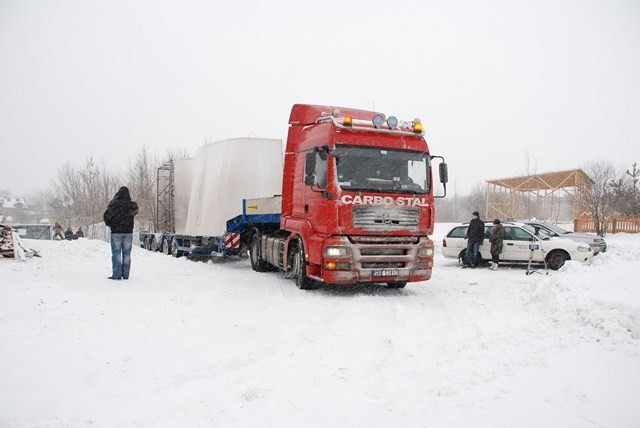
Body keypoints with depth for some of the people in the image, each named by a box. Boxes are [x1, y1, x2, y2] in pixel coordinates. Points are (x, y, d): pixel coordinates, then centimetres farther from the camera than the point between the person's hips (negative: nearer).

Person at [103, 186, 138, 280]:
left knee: (116, 253, 2)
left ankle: (116, 274, -1)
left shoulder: (114, 203, -9)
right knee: (126, 253, 8)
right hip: (128, 232, 3)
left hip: (116, 232, -3)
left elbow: (106, 216, -8)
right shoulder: (132, 205, -1)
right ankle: (125, 274, 9)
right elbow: (135, 211, 19)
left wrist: (110, 224, 9)